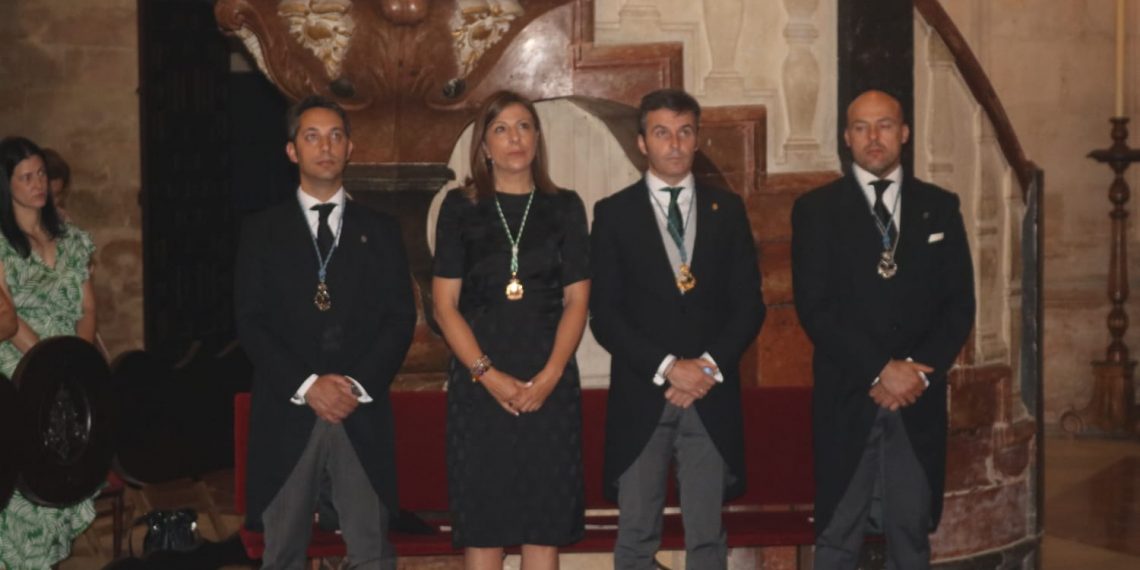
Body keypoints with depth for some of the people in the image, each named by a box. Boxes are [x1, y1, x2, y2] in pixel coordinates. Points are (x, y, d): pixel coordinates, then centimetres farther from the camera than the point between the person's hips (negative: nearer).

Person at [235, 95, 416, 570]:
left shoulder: (380, 230, 12)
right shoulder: (262, 231, 8)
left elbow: (400, 317, 5)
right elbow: (250, 320, 0)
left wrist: (360, 385, -10)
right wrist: (306, 386, -12)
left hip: (362, 414, 1)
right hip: (287, 413, 0)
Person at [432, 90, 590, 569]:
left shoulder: (565, 207, 9)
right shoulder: (460, 208, 5)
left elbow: (576, 300, 4)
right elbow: (444, 304, 0)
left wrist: (549, 376, -10)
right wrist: (489, 375, -11)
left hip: (549, 384, 1)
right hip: (479, 383, -1)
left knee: (546, 521, 3)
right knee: (482, 519, 0)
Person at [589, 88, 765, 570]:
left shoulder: (727, 209, 10)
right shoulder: (614, 213, 4)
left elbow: (749, 304, 6)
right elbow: (604, 314, -3)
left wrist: (710, 365, -9)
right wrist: (667, 368, -13)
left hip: (712, 397, 1)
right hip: (641, 396, -1)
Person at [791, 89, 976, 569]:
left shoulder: (940, 207, 9)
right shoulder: (816, 209, 2)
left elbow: (959, 303, 5)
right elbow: (814, 307, -7)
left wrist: (918, 370, -10)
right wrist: (880, 370, -14)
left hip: (919, 398, 2)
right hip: (847, 397, -2)